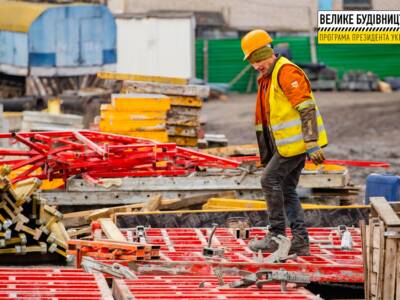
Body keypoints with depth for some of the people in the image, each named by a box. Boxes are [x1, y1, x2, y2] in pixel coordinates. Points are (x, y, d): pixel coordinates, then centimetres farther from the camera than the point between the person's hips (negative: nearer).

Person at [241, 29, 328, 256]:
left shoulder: (287, 72, -15)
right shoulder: (267, 79, 17)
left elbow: (307, 108, -22)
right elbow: (265, 119, 24)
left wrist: (312, 144, -27)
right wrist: (266, 154, 25)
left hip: (297, 141, -10)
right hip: (288, 143, 10)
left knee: (270, 179, -7)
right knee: (287, 189, 8)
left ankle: (277, 236, -2)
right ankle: (300, 241, 8)